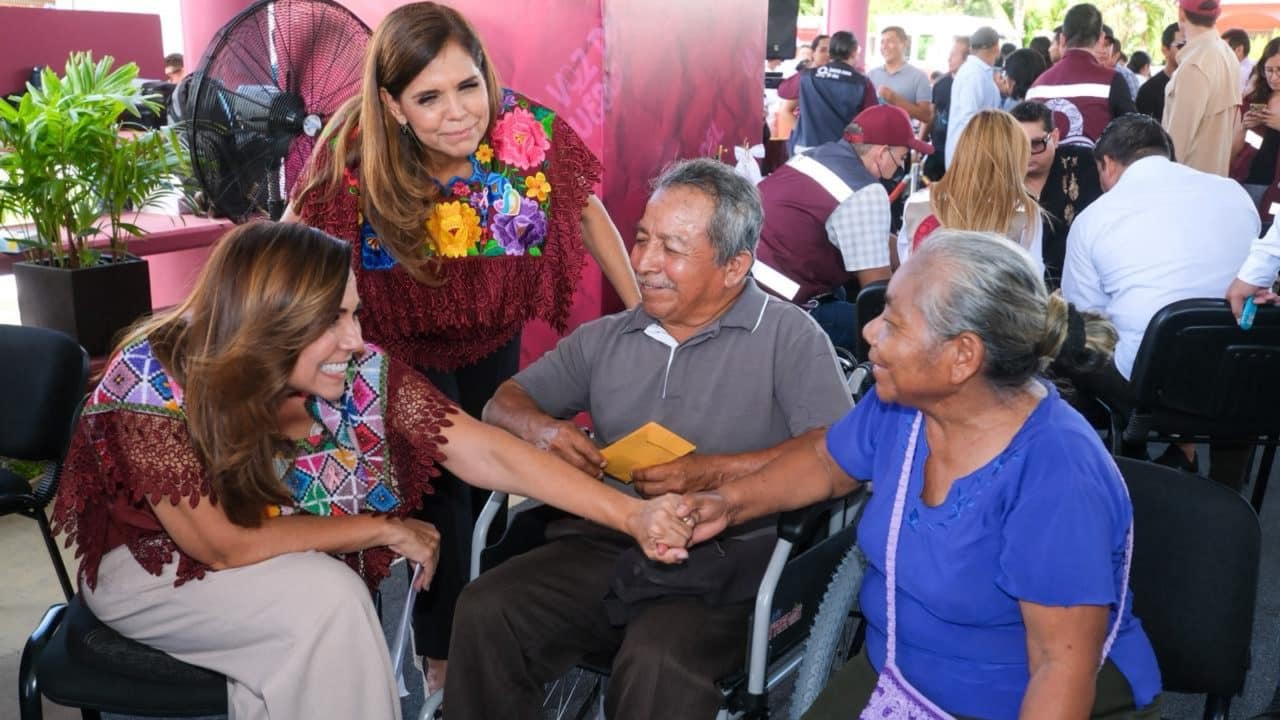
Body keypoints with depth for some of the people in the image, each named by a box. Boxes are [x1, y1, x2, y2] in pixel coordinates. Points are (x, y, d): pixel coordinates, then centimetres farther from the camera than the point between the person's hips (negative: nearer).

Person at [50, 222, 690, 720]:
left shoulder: (360, 373, -22)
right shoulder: (154, 379, -30)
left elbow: (493, 456, -23)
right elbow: (224, 545, -27)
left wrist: (629, 514, -33)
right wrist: (386, 530, -21)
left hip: (288, 572, 4)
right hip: (159, 565, -3)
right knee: (330, 599, -27)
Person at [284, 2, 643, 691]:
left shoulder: (531, 131, -25)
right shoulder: (356, 158, -29)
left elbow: (588, 214, -8)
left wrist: (644, 311, -5)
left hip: (493, 333, 3)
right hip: (403, 345, -2)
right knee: (442, 488, -6)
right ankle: (441, 650, 20)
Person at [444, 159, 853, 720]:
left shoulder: (788, 336, 0)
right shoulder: (605, 338, 15)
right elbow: (505, 402, 21)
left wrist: (713, 472, -19)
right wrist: (542, 429, -3)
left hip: (720, 571, -4)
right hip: (602, 549, 5)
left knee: (657, 662, -33)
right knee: (483, 612, -19)